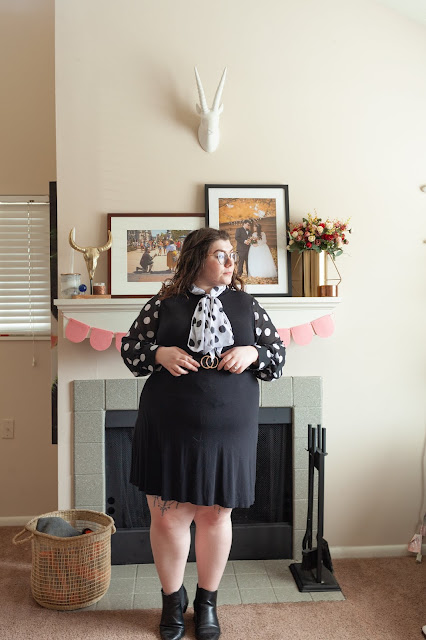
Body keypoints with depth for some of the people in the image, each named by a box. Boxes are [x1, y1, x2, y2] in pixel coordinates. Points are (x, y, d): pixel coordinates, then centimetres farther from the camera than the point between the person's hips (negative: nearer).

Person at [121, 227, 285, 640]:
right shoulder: (163, 305, 2)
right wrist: (159, 354, -13)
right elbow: (129, 347, 6)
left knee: (215, 515, 11)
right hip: (169, 429, -1)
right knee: (167, 515, 7)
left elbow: (278, 354, 10)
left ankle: (207, 601, 35)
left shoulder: (245, 304, 7)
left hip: (228, 431, 1)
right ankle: (172, 598, 33)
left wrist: (253, 354, -11)